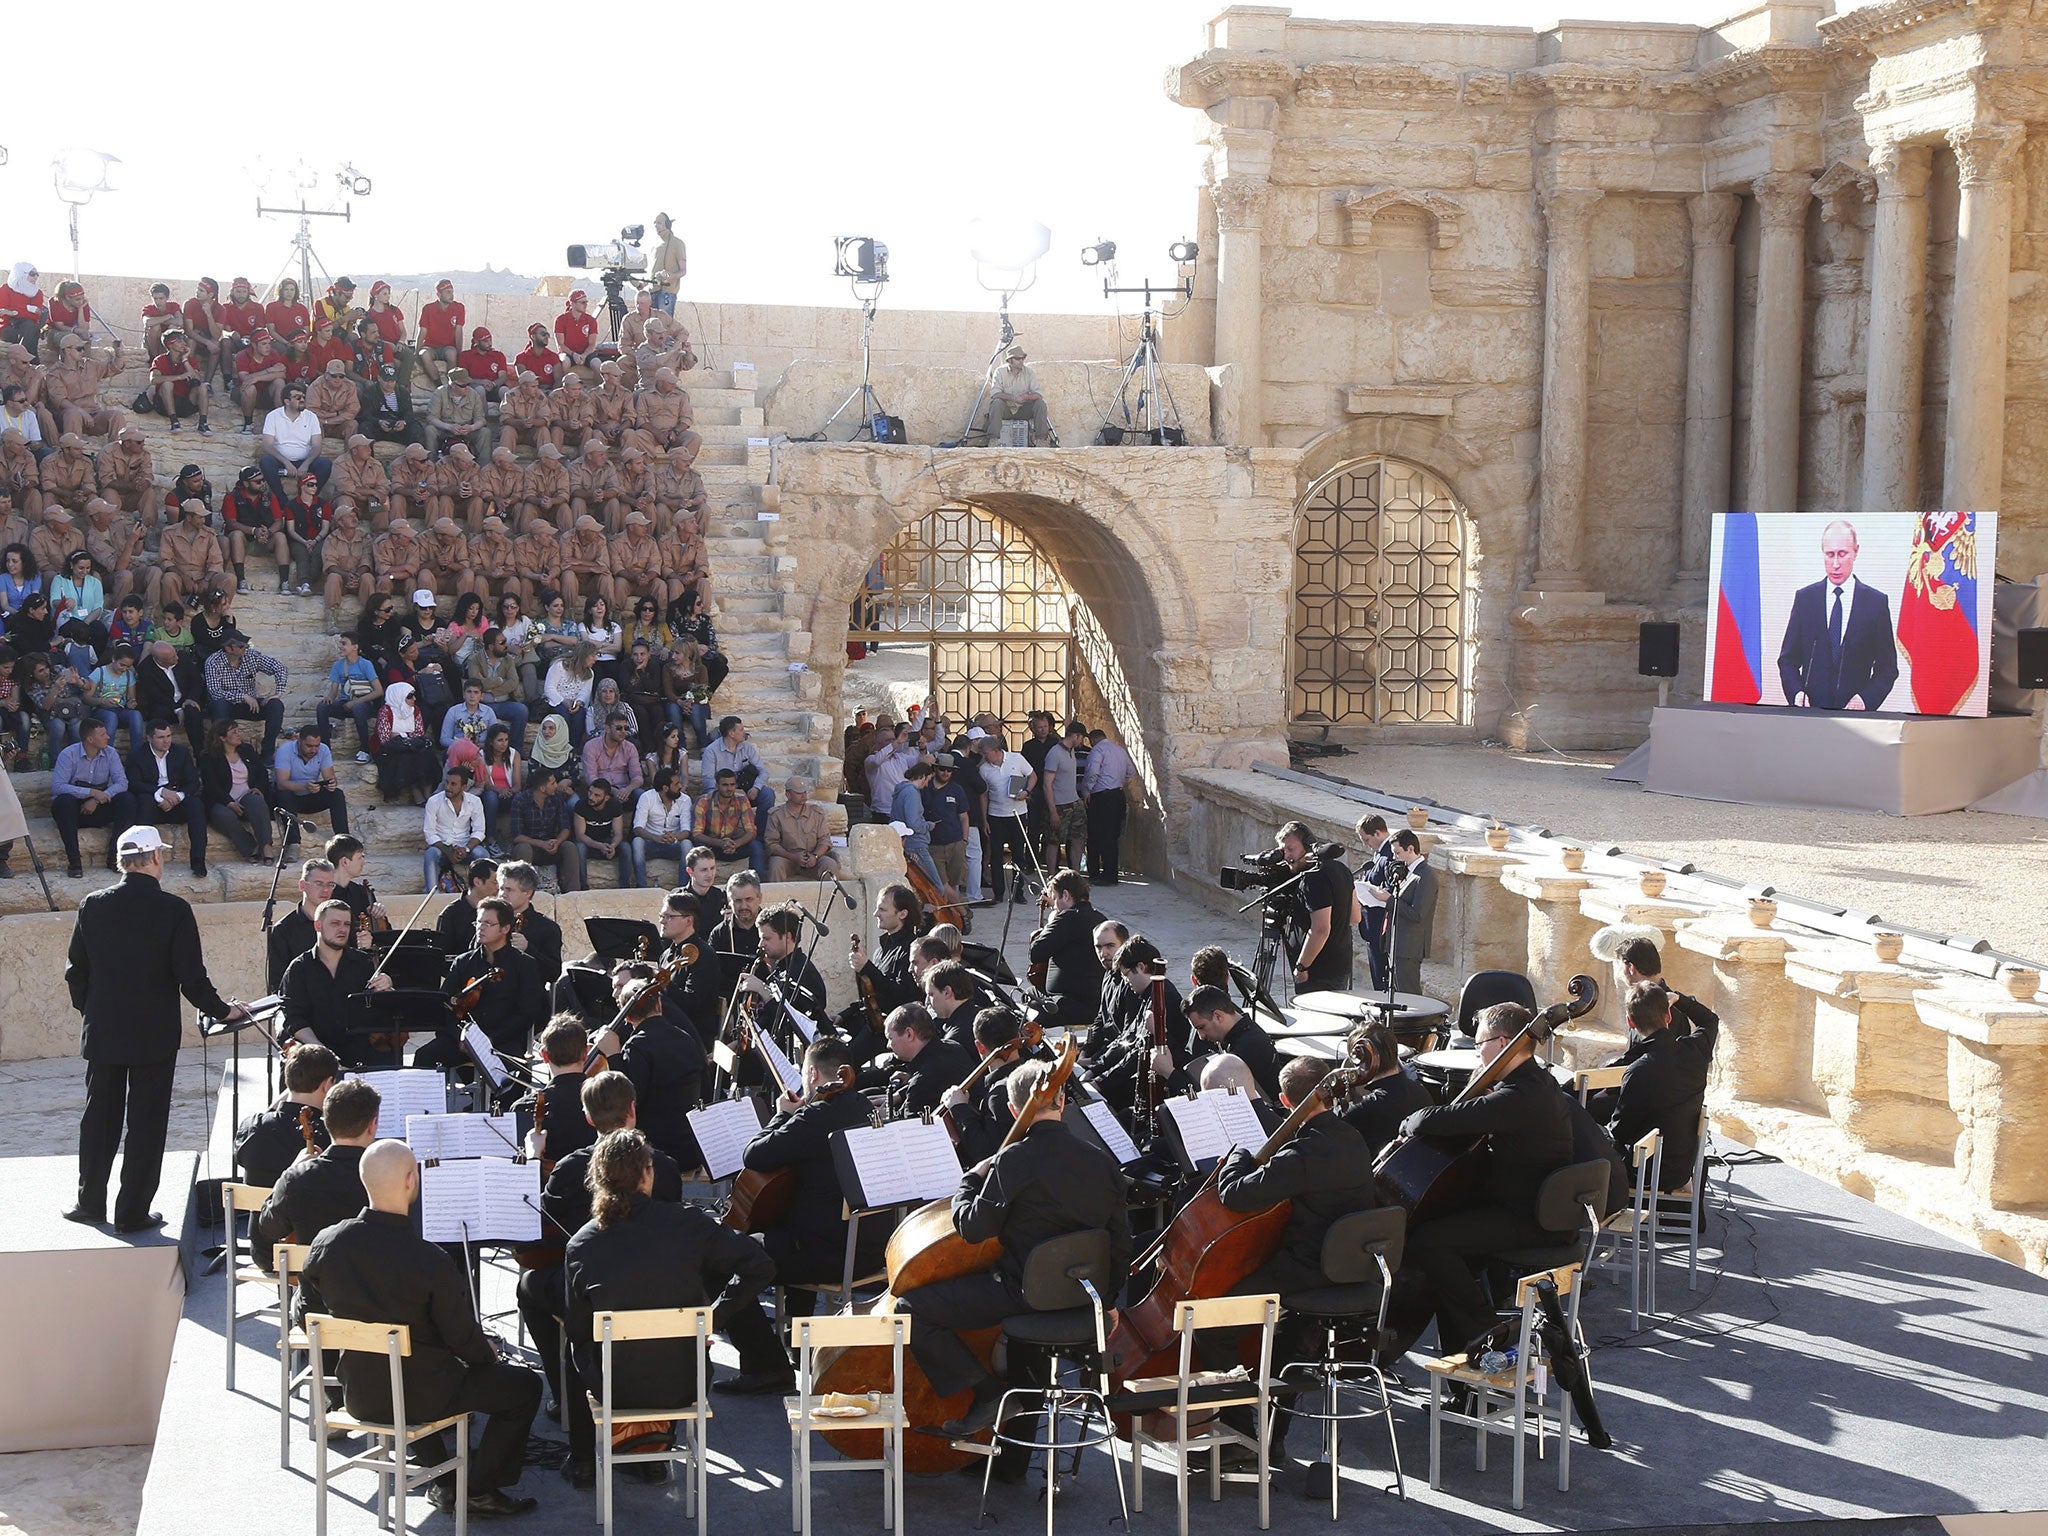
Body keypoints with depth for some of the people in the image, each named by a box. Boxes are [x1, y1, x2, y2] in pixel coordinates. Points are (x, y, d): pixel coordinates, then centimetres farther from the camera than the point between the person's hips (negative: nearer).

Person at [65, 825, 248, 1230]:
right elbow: (192, 978, -13)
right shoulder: (174, 910, -13)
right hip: (155, 1036, -4)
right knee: (146, 1122, 5)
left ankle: (90, 1202, 27)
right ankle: (133, 1212, 8)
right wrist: (223, 1010, 2)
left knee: (99, 1117, 17)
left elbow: (75, 970, 4)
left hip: (103, 1032, 4)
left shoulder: (93, 905, -2)